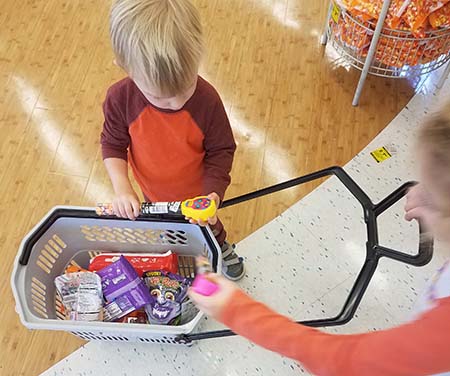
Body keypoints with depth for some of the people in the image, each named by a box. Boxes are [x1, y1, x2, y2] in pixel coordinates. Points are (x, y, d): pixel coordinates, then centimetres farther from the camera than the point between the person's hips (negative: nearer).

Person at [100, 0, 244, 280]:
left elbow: (222, 151, -20)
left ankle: (222, 248, 66)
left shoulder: (207, 100, -35)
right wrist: (122, 188, -26)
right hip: (154, 196, 1)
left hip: (197, 194, -1)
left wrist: (213, 194, -33)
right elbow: (113, 144, -13)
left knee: (208, 229, 32)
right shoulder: (121, 99, -31)